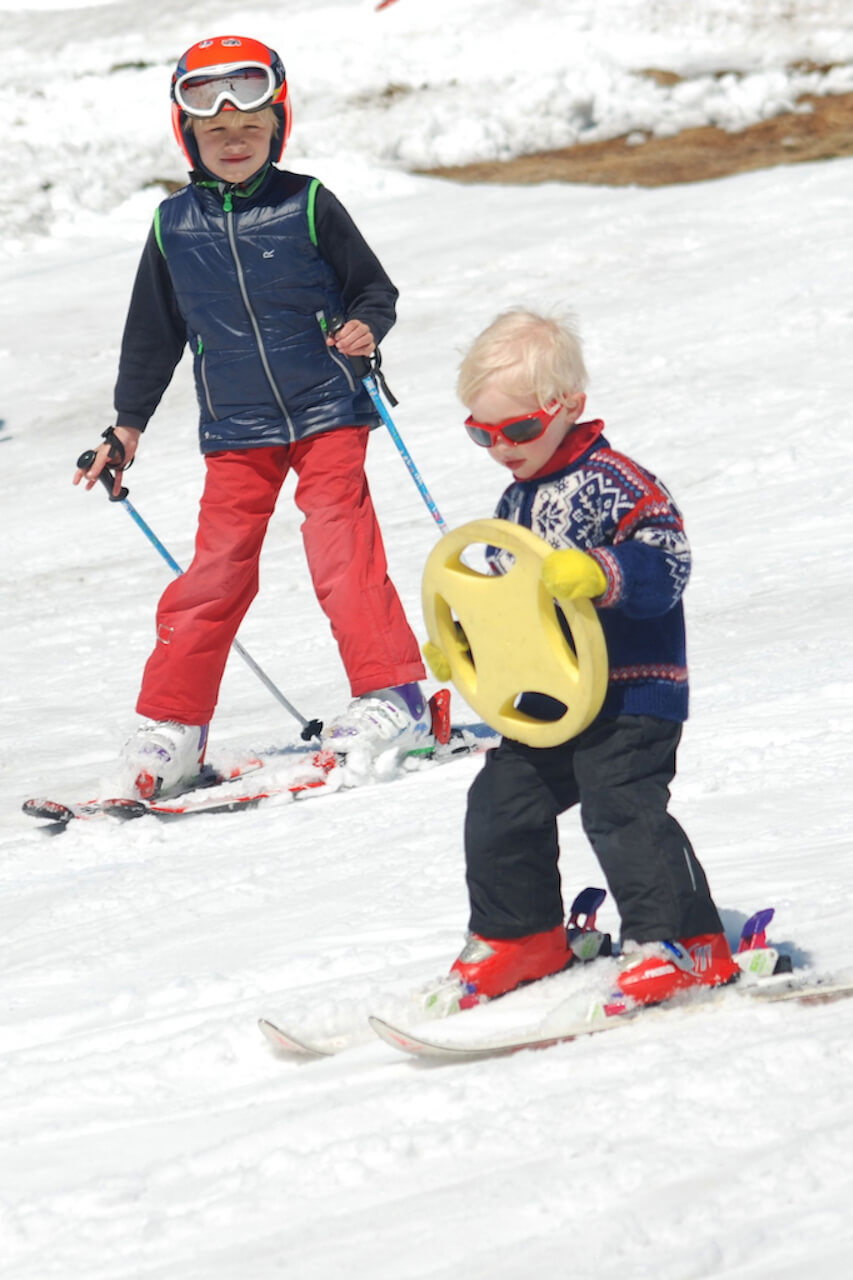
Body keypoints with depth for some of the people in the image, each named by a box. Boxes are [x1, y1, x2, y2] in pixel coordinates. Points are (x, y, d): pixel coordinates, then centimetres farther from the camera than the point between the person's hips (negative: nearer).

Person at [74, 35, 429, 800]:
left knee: (341, 550, -13)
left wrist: (364, 328, -16)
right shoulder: (174, 227, 4)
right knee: (217, 566, -1)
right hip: (236, 431, 2)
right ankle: (172, 723, 5)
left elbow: (375, 289, 6)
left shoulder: (307, 206, -3)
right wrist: (128, 424, 17)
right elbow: (153, 333, 15)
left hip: (327, 413, -2)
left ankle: (392, 694, -7)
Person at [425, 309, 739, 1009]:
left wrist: (599, 573, -37)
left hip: (630, 694, -9)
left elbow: (666, 562, -21)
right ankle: (520, 936, 26)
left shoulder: (612, 482, -13)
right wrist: (462, 645, 11)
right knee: (501, 806, 9)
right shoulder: (517, 500, 15)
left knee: (622, 809, -16)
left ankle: (683, 941, -8)